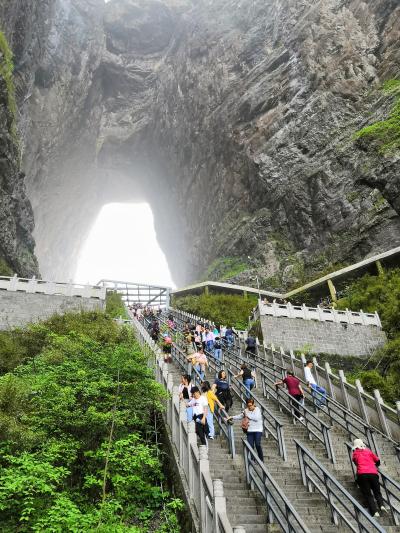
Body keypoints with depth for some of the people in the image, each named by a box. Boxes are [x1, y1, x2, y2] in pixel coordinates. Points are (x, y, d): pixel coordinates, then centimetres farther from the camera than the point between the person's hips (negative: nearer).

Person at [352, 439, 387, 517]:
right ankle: (381, 505, -12)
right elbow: (378, 461, 27)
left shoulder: (354, 454, 18)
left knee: (368, 494, 1)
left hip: (362, 475, -1)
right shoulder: (368, 451, 19)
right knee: (377, 492, 14)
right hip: (373, 473, 1)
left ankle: (375, 511, -16)